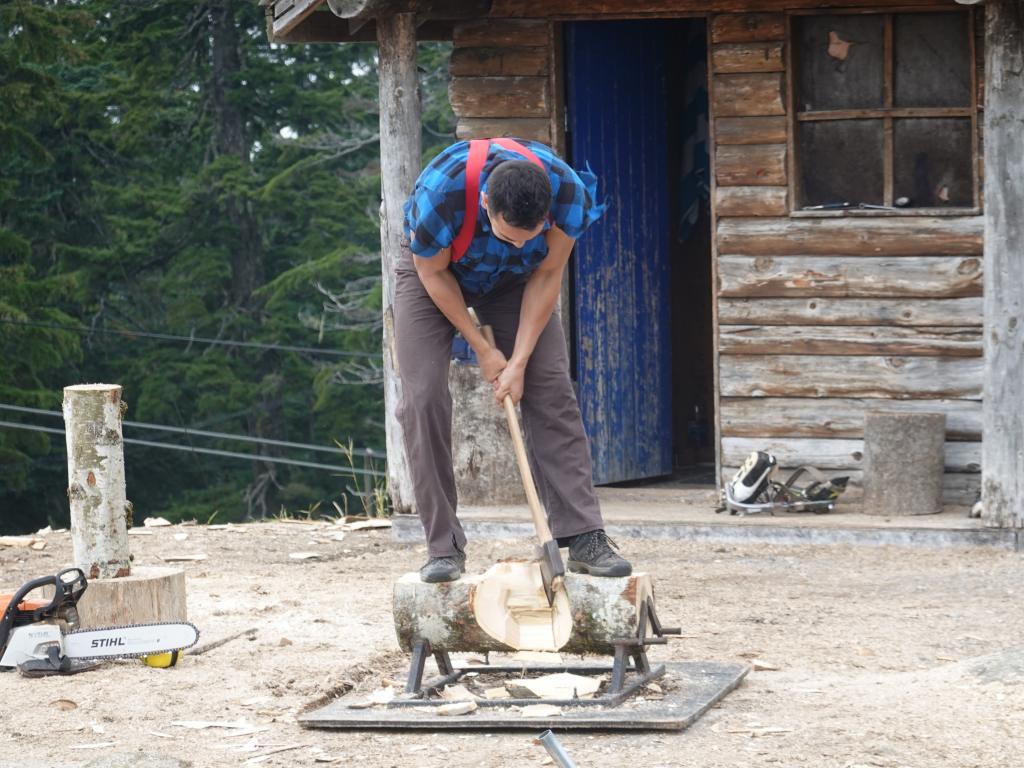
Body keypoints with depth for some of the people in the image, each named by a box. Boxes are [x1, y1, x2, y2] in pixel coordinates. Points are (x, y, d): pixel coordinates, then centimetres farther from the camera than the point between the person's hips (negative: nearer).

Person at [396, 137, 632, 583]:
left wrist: (519, 363, -20)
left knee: (552, 390, -9)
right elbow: (433, 274, -22)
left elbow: (546, 276, -18)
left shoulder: (567, 193, -34)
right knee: (423, 396, -15)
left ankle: (584, 539, -10)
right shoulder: (441, 195, -42)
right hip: (434, 269, -2)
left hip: (512, 279, 2)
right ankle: (444, 549, -9)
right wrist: (482, 349, -17)